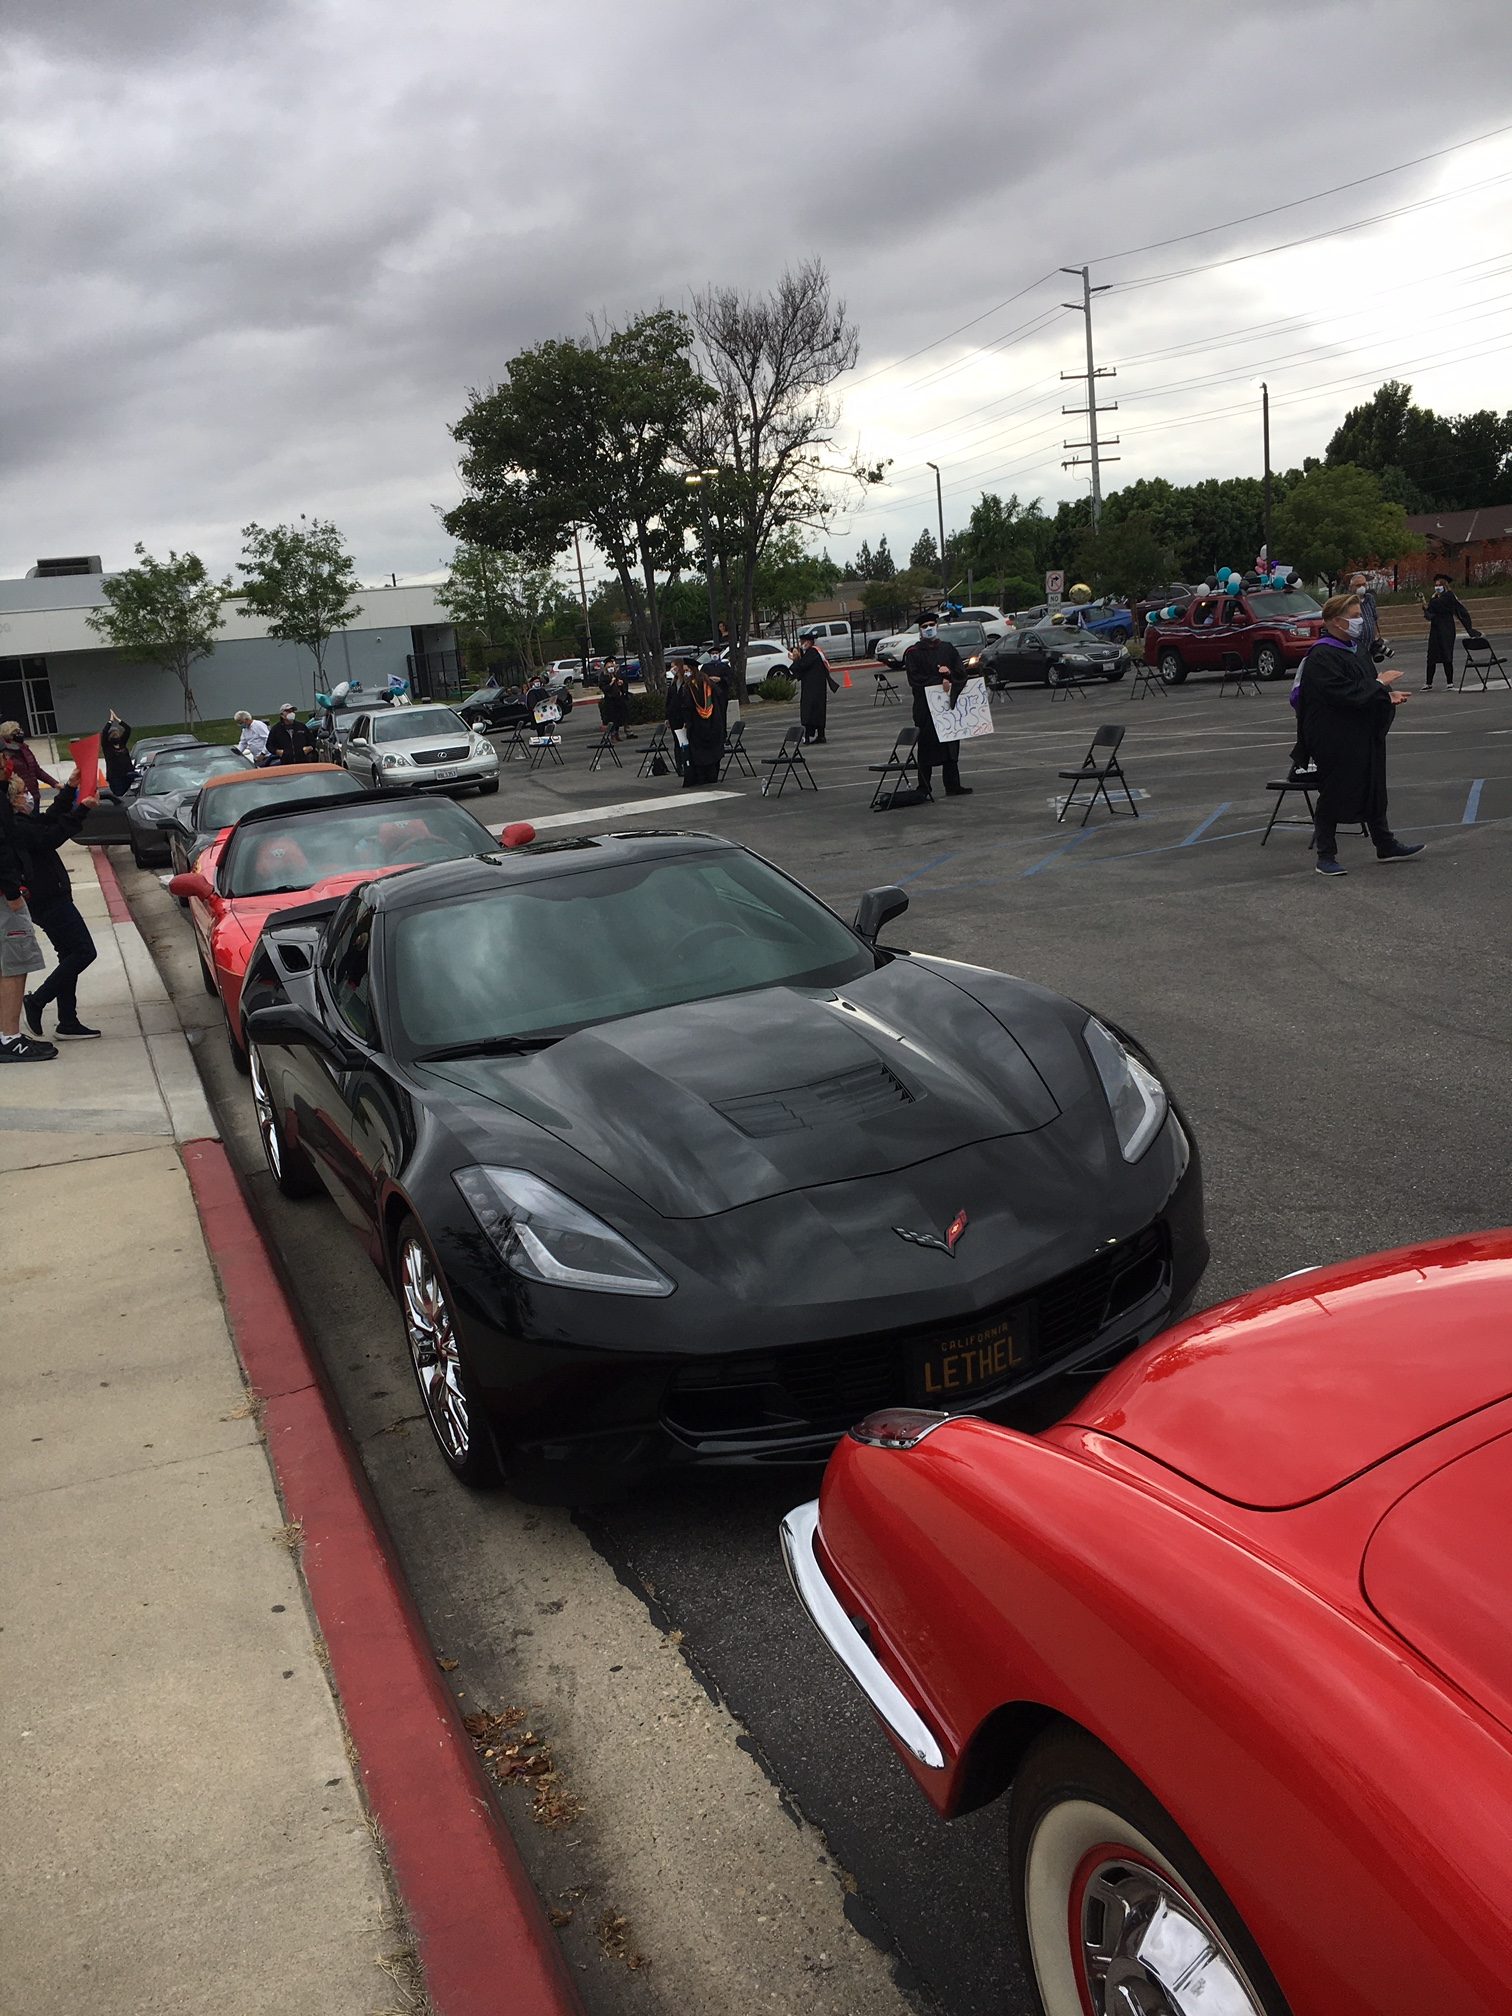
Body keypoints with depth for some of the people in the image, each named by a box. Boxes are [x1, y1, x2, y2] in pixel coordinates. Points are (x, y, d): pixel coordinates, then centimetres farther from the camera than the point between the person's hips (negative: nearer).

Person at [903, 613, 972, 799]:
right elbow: (915, 679, -12)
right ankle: (924, 789, 1)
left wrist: (949, 674, -13)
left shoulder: (948, 650, 13)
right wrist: (940, 681, -17)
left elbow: (962, 674, 8)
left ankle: (953, 786, 14)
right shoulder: (913, 653, -1)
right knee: (926, 748, -3)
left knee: (951, 747, 7)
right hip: (924, 708, -5)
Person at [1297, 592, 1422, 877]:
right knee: (1333, 796, 0)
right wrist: (1380, 686, -16)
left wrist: (1387, 695, -3)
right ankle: (1326, 856, 11)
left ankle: (1386, 846, 28)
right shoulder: (1321, 658, -19)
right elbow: (1344, 694, -27)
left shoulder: (1356, 648, 11)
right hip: (1334, 743, -9)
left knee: (1373, 791, 17)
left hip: (1365, 738, 9)